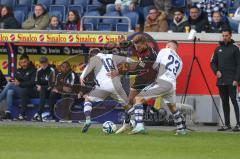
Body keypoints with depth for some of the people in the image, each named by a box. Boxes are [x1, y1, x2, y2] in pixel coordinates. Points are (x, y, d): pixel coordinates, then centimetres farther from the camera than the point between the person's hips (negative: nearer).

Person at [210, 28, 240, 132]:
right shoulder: (218, 49, 13)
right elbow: (213, 62, 18)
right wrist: (216, 71, -2)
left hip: (231, 81, -5)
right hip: (221, 81, 5)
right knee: (224, 102, 6)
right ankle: (227, 124, 10)